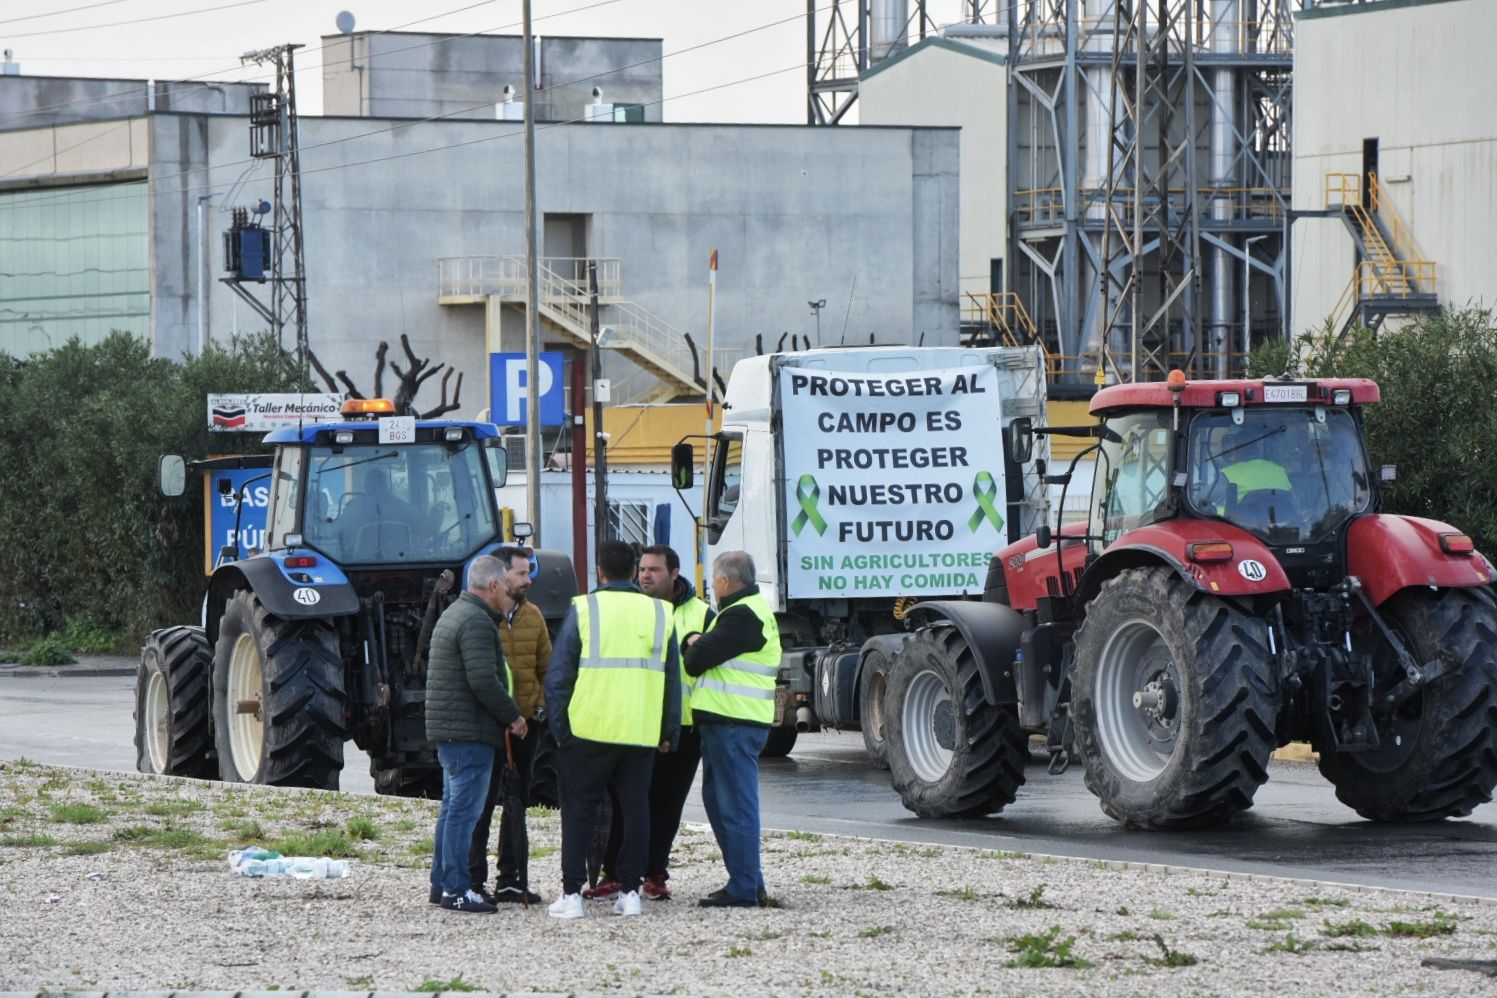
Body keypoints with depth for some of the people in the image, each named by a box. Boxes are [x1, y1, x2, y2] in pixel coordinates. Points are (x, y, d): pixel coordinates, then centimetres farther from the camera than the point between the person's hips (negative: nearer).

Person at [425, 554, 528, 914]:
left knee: (452, 807, 16)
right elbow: (483, 680, -23)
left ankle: (441, 884, 20)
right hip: (470, 731, -11)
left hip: (448, 730, 11)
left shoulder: (454, 614, 18)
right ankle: (456, 890, -10)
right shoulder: (477, 622, -16)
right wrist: (513, 716, -13)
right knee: (464, 810, -9)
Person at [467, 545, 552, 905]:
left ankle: (510, 879, 19)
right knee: (483, 803, -4)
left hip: (526, 723, 6)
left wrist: (541, 705, 6)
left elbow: (546, 666, 18)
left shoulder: (532, 616, 11)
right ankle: (474, 880, 1)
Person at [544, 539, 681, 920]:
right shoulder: (659, 614, 7)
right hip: (641, 732, 3)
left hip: (588, 730, -3)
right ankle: (630, 892, 9)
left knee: (578, 810, 4)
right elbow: (673, 679, 12)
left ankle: (572, 893, 1)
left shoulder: (583, 610, -4)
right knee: (635, 809, 10)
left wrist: (558, 727, 1)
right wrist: (669, 732, 19)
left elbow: (558, 675, -5)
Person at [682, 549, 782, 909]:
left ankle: (743, 888, -7)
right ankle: (749, 880, 22)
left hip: (734, 725, -11)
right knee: (717, 798, 17)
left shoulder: (741, 616, -15)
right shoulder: (748, 609, 21)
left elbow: (697, 659, -17)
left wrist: (694, 646, 4)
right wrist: (697, 644, 0)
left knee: (736, 805, -8)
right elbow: (696, 656, 21)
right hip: (727, 721, 11)